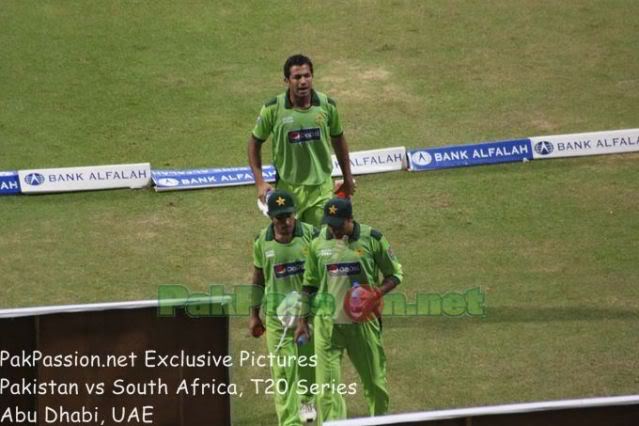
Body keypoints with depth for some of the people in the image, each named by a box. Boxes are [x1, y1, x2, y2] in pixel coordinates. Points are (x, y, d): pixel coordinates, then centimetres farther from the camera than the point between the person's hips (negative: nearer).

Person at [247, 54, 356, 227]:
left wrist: (347, 178, 17)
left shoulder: (327, 105, -4)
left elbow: (338, 140, 11)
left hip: (321, 188, 1)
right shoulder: (273, 109, -11)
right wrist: (260, 182, -6)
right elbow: (255, 143, 1)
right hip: (287, 189, -1)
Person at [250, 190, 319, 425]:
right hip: (276, 313, 0)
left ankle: (306, 401, 44)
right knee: (282, 369, -4)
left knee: (309, 362, 15)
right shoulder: (262, 241, -2)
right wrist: (254, 314, 10)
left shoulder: (310, 234, -7)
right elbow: (258, 279, 8)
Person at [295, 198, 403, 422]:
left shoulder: (372, 239, -5)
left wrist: (379, 291, -16)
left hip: (363, 321, -1)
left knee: (374, 379, 9)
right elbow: (309, 284, 12)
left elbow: (395, 273, 4)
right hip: (327, 322, 1)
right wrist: (302, 321, 7)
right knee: (326, 384, -5)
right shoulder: (318, 243, 2)